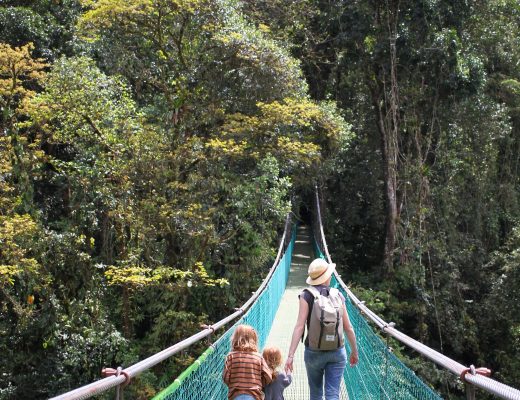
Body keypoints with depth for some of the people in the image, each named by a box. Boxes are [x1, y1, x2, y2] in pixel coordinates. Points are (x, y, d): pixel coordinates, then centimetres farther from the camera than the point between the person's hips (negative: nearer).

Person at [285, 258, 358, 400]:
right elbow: (348, 328, 3)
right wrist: (354, 352, 16)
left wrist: (290, 355, -15)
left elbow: (299, 326, -14)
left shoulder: (307, 295, -6)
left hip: (314, 352, -1)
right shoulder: (338, 295, 0)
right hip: (337, 352, 1)